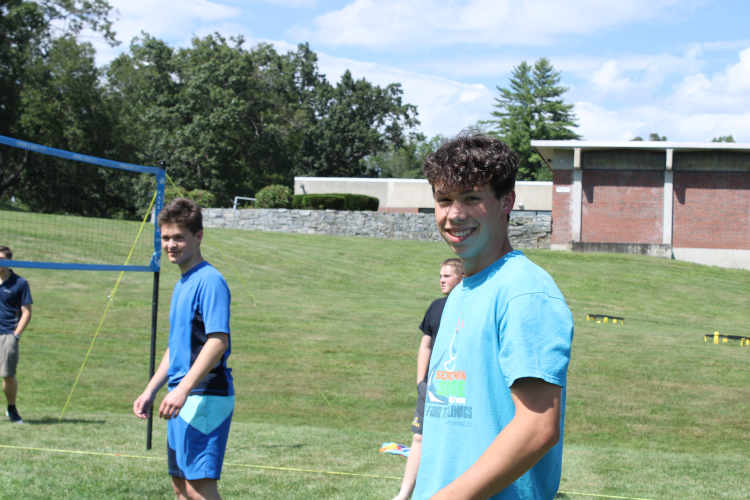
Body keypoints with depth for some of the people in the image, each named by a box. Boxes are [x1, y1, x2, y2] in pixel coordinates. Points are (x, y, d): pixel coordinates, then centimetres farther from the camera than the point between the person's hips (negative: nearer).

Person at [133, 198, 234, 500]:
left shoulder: (210, 281, -12)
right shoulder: (182, 284, 18)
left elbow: (218, 341, -22)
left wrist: (183, 389, -27)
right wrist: (150, 391, 21)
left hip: (205, 398, -10)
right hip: (184, 400, 10)